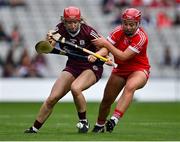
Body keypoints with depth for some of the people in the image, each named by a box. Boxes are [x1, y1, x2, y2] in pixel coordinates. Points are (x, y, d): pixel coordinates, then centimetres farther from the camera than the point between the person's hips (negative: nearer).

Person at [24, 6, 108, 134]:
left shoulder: (87, 31, -20)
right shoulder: (61, 29, -10)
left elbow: (105, 49, -19)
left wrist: (96, 55, -41)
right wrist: (49, 41, -40)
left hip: (92, 67, -4)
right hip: (72, 66, 4)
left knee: (75, 88, -33)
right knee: (52, 98, -6)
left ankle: (84, 122, -12)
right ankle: (34, 129, 8)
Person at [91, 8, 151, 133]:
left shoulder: (141, 38, -23)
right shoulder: (119, 31, -9)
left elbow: (123, 56, -28)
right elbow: (105, 48, -11)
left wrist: (106, 43, -27)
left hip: (139, 70, -5)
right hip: (120, 70, 5)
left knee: (130, 87, -37)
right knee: (107, 100, 3)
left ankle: (115, 119, -46)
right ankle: (99, 126, 28)